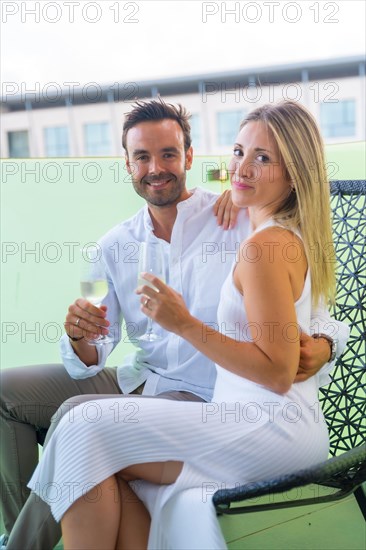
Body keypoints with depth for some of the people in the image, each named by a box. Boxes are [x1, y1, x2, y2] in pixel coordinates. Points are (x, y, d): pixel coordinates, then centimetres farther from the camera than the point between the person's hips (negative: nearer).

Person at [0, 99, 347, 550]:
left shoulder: (238, 219, -11)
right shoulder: (115, 246, 4)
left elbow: (313, 303, -9)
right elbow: (89, 362, 2)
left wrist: (321, 344, -32)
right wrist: (80, 339, -22)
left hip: (200, 396, -6)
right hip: (137, 379, 7)